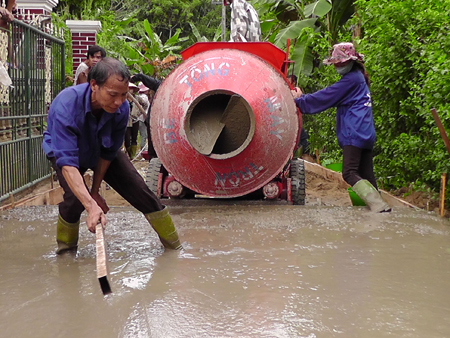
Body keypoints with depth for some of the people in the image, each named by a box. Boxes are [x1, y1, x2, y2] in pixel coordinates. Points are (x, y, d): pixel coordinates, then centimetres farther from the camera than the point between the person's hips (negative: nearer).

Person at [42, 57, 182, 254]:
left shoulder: (121, 108, -29)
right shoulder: (66, 106, -42)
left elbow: (108, 153, -15)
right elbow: (67, 163, -47)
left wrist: (95, 191, -11)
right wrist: (91, 206, -55)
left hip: (100, 150, 3)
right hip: (63, 149, -3)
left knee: (135, 186, -8)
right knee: (76, 196, -27)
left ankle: (173, 243, 8)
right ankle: (66, 246, 4)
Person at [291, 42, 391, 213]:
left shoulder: (351, 79, -9)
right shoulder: (359, 78, 21)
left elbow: (325, 97, -8)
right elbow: (329, 97, 24)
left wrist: (299, 100, 3)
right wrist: (302, 97, 19)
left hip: (354, 133, -10)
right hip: (366, 134, 10)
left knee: (349, 173, -14)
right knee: (366, 175, 11)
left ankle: (378, 205, -24)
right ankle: (378, 204, 11)